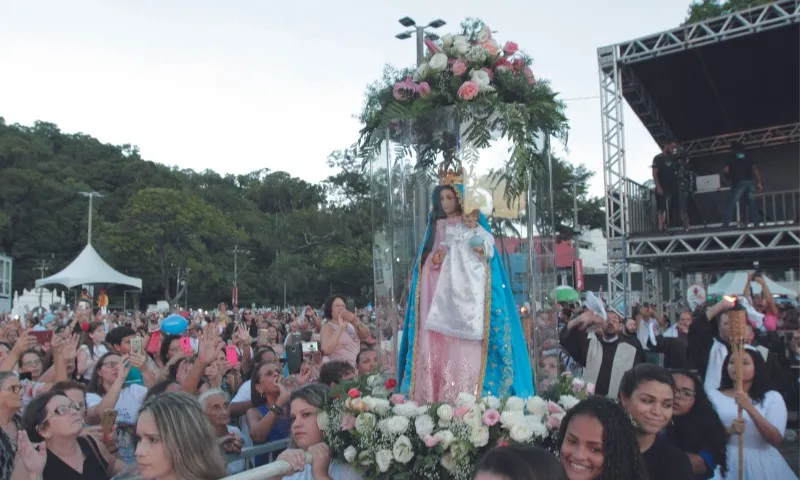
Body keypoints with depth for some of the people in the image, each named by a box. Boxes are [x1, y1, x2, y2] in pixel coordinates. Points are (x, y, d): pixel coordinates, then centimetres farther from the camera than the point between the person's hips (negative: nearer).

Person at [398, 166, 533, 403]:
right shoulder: (436, 226, 18)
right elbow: (426, 257, 18)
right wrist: (436, 259, -4)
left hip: (464, 288, -3)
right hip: (437, 289, 4)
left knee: (463, 343, -11)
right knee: (435, 341, -4)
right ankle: (433, 398, -3)